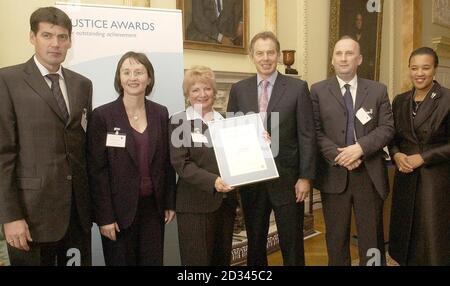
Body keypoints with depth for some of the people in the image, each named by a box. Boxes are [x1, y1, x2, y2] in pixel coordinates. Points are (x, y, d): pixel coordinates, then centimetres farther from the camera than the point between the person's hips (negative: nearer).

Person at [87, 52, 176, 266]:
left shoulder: (160, 113, 4)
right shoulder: (102, 115, -8)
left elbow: (167, 162, 8)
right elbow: (96, 170, -9)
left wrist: (170, 203, 6)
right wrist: (104, 216, -11)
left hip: (153, 206, 3)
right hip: (119, 209, -3)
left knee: (153, 262, 11)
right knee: (121, 262, 9)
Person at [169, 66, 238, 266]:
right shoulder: (179, 122, -4)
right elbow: (181, 163, -13)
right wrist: (212, 181, -26)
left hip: (226, 201, 5)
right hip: (196, 204, -5)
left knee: (222, 259, 15)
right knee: (197, 260, 2)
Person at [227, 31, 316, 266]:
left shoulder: (298, 88, -2)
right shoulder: (238, 89, 5)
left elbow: (307, 136, -4)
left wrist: (305, 176, -8)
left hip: (286, 177, -2)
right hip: (249, 179, 2)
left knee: (292, 244, 10)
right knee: (255, 243, 16)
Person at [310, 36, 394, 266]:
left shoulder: (378, 90, 7)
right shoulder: (318, 91, 3)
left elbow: (387, 128, -1)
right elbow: (316, 131, -4)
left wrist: (360, 147, -17)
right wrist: (338, 156, -16)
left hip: (369, 174, 1)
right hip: (334, 175, -1)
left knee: (372, 237, 11)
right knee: (336, 237, 11)